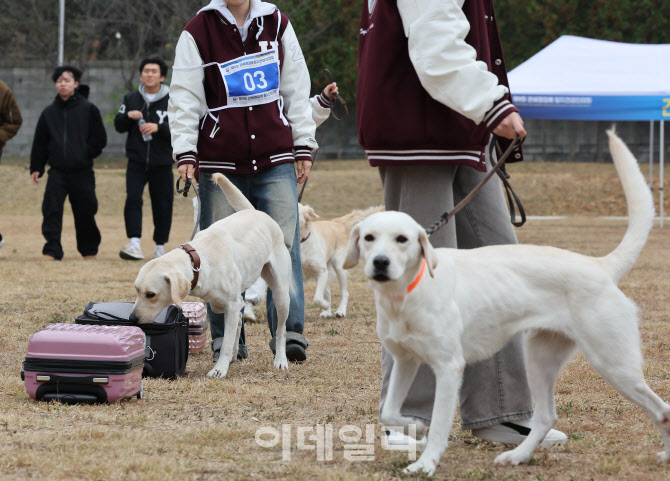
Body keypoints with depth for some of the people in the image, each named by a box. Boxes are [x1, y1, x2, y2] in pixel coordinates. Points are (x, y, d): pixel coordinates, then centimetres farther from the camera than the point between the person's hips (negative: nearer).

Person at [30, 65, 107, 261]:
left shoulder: (89, 109, 0)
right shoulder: (49, 112, 8)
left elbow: (100, 139, 2)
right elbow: (40, 142, 11)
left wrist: (85, 153, -6)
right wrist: (36, 168, 7)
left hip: (82, 172, -2)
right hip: (57, 171, 2)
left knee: (85, 213, 6)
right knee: (51, 210, -11)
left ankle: (89, 250, 22)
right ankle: (52, 250, -10)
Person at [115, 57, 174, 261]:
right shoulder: (130, 99, 10)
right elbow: (119, 126, 11)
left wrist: (158, 127, -22)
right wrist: (128, 116, -11)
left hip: (162, 163, -1)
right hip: (136, 162, 1)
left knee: (162, 205, 3)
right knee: (133, 199, -16)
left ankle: (160, 246, 18)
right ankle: (134, 243, -22)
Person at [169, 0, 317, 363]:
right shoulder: (198, 31, 1)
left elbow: (296, 89, 14)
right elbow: (184, 97, 0)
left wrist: (303, 146, 10)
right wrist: (185, 152, -9)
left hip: (275, 159, 2)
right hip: (220, 162, -2)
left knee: (284, 244, -6)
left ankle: (290, 333, -3)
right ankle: (226, 339, 7)